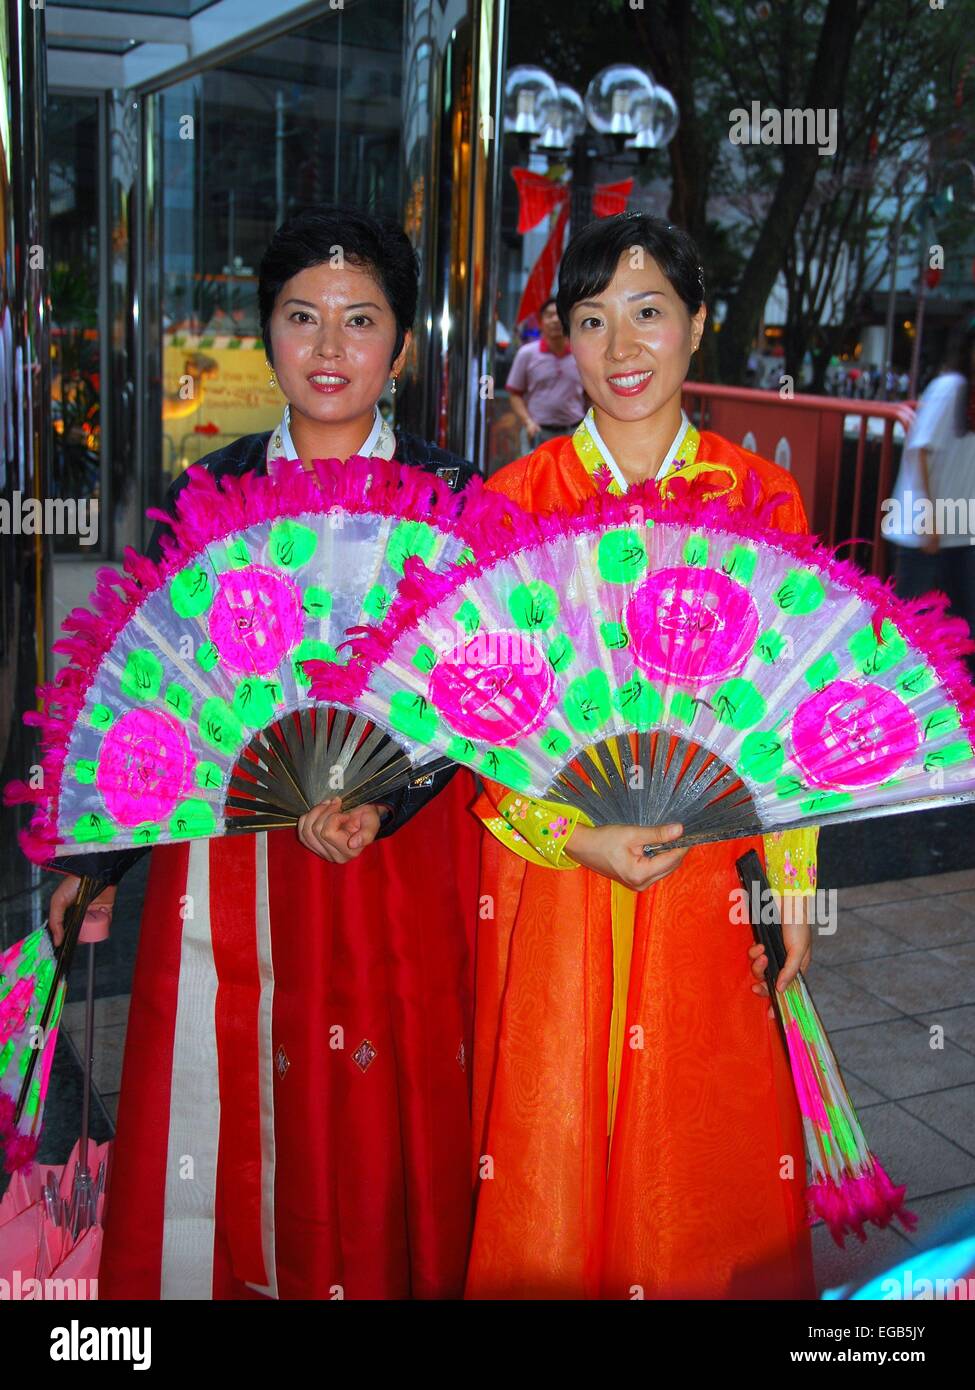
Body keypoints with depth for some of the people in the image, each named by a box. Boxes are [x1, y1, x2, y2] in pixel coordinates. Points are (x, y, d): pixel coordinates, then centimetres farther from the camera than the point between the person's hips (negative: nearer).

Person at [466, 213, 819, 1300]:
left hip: (709, 874, 1)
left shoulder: (762, 497, 1)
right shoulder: (513, 502, -3)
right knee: (551, 1149, 12)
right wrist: (574, 838, -15)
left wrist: (795, 886, 2)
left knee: (704, 1152, 15)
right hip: (552, 881, -1)